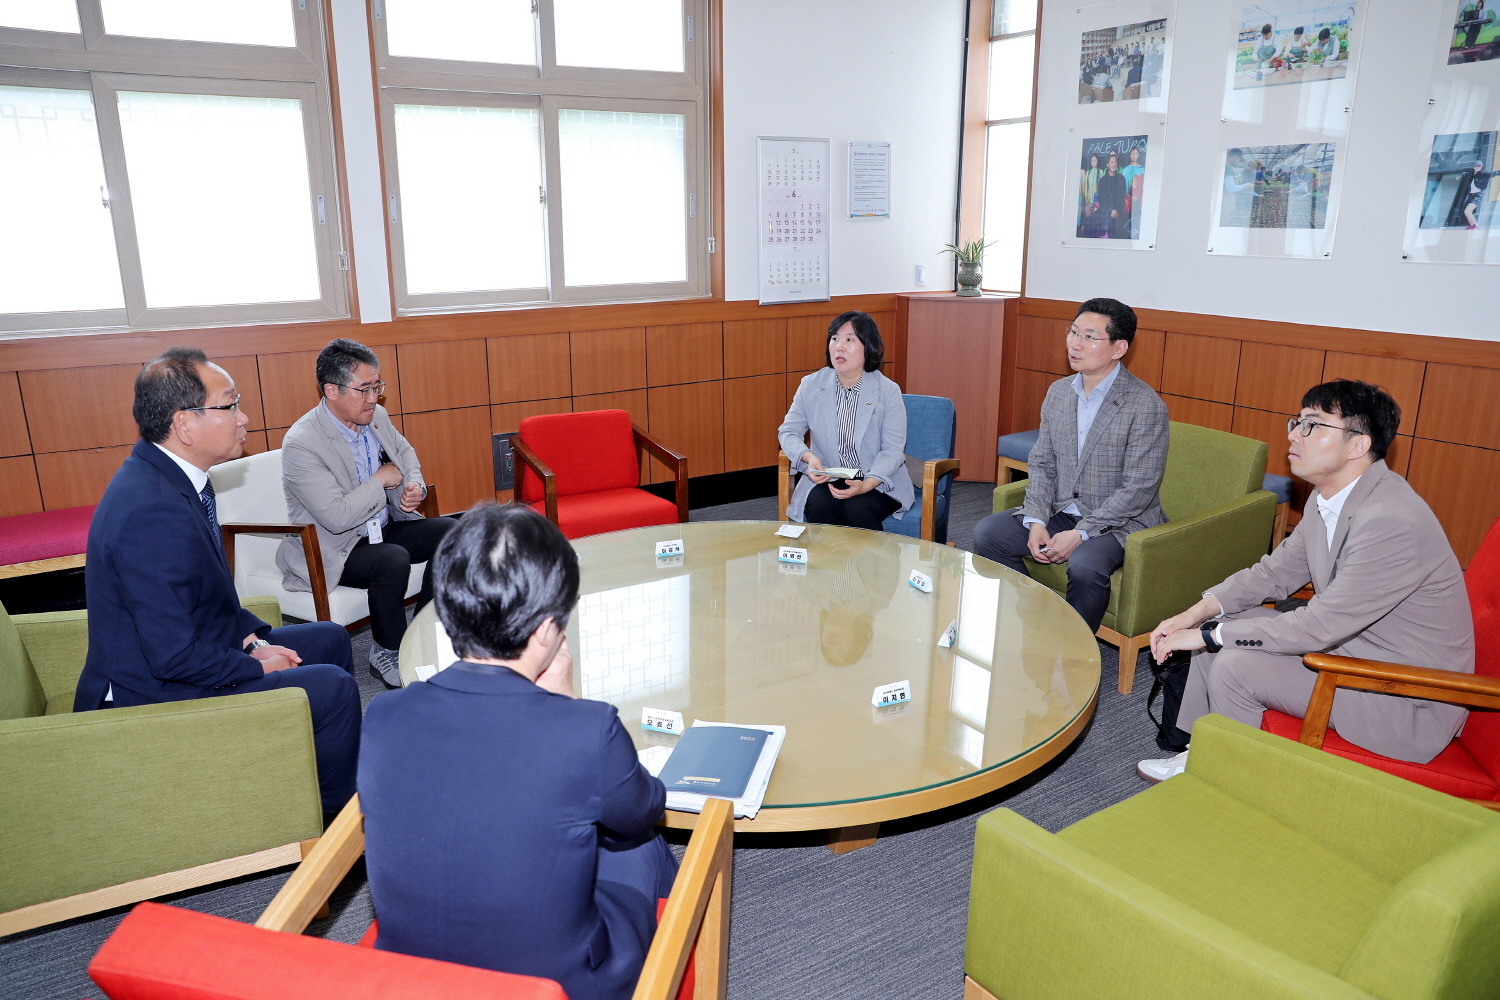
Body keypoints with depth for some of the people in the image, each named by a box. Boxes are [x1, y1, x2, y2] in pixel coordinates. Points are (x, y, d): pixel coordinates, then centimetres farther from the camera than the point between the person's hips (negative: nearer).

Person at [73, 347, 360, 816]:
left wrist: (253, 637, 2)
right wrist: (256, 667, -15)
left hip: (188, 654, 10)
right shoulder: (153, 511, -31)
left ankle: (336, 773, 31)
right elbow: (173, 657, -30)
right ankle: (335, 818, 8)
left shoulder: (167, 475, 1)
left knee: (331, 639, 16)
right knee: (333, 687, -15)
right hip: (158, 695, -10)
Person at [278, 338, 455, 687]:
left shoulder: (376, 416, -1)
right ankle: (385, 654, -10)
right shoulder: (301, 443, -23)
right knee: (394, 560, -33)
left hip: (384, 528, 8)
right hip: (331, 549, -8)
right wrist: (381, 480, -18)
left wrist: (414, 486, -4)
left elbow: (405, 454, 19)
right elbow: (336, 517, -29)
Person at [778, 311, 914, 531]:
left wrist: (866, 484, -28)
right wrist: (808, 457, -17)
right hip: (826, 480, 2)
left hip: (878, 482, -2)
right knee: (819, 506, -29)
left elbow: (892, 451, -10)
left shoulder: (888, 391, -6)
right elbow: (788, 432, 6)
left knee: (858, 510, -31)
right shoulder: (810, 386, 3)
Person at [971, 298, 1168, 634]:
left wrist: (1080, 534, -22)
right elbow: (1041, 464, 7)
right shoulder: (1058, 392, 6)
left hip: (1120, 522, -6)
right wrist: (1036, 522, -9)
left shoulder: (1146, 406, -15)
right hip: (1060, 512, 7)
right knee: (987, 533, -9)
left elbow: (1138, 489, -18)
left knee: (1084, 566, -35)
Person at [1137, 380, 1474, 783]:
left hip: (1410, 705, -9)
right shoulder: (1329, 498, 1)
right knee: (1219, 628, 4)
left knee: (1235, 666, -20)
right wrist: (1194, 615, -3)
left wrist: (1206, 635, -20)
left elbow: (1317, 628, -28)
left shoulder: (1391, 522, -30)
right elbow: (1276, 571, 10)